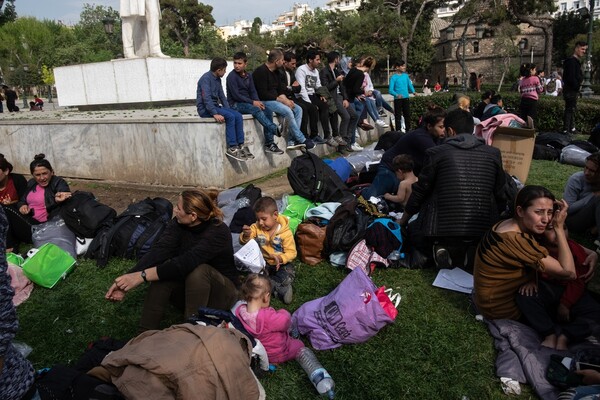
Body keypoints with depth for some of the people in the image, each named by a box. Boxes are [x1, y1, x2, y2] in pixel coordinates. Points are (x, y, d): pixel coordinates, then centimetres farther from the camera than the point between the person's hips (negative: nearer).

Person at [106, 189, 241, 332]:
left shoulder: (218, 232, -27)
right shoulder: (178, 224, -10)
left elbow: (186, 262, -38)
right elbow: (158, 252, -23)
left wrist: (142, 276, -40)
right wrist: (129, 278, -36)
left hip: (221, 293, -4)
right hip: (187, 290, 5)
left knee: (199, 270, -35)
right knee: (163, 270, -25)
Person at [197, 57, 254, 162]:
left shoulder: (218, 79, 13)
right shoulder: (206, 78, -14)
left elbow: (222, 96, 16)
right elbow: (206, 98, -23)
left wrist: (228, 109, 2)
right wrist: (215, 114, -31)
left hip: (215, 106, 8)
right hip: (205, 109, -8)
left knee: (238, 116, -12)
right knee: (230, 117, -27)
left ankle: (240, 145, -12)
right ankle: (232, 148, -24)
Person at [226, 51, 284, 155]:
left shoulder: (248, 76, 13)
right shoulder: (231, 76, -8)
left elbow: (253, 91, 11)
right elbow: (236, 95, -14)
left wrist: (258, 102, -11)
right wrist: (253, 102, -19)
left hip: (248, 103, 7)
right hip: (235, 104, -6)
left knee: (268, 110, -13)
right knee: (256, 110, -33)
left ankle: (269, 144, -16)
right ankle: (275, 130, -34)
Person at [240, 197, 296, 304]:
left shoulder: (286, 233, -16)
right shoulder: (256, 227, -6)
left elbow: (292, 252, -16)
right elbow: (244, 242, -11)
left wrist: (280, 258, -37)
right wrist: (246, 236, -36)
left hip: (281, 263, -3)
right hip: (263, 262, 3)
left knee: (287, 278, -31)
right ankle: (280, 289, -21)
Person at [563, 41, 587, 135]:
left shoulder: (576, 61, 18)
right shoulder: (572, 61, -15)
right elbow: (571, 78, -23)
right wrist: (577, 87, -17)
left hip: (573, 90, 11)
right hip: (571, 90, -11)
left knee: (572, 109, 16)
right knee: (569, 110, -9)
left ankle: (571, 128, 25)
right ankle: (565, 130, -7)